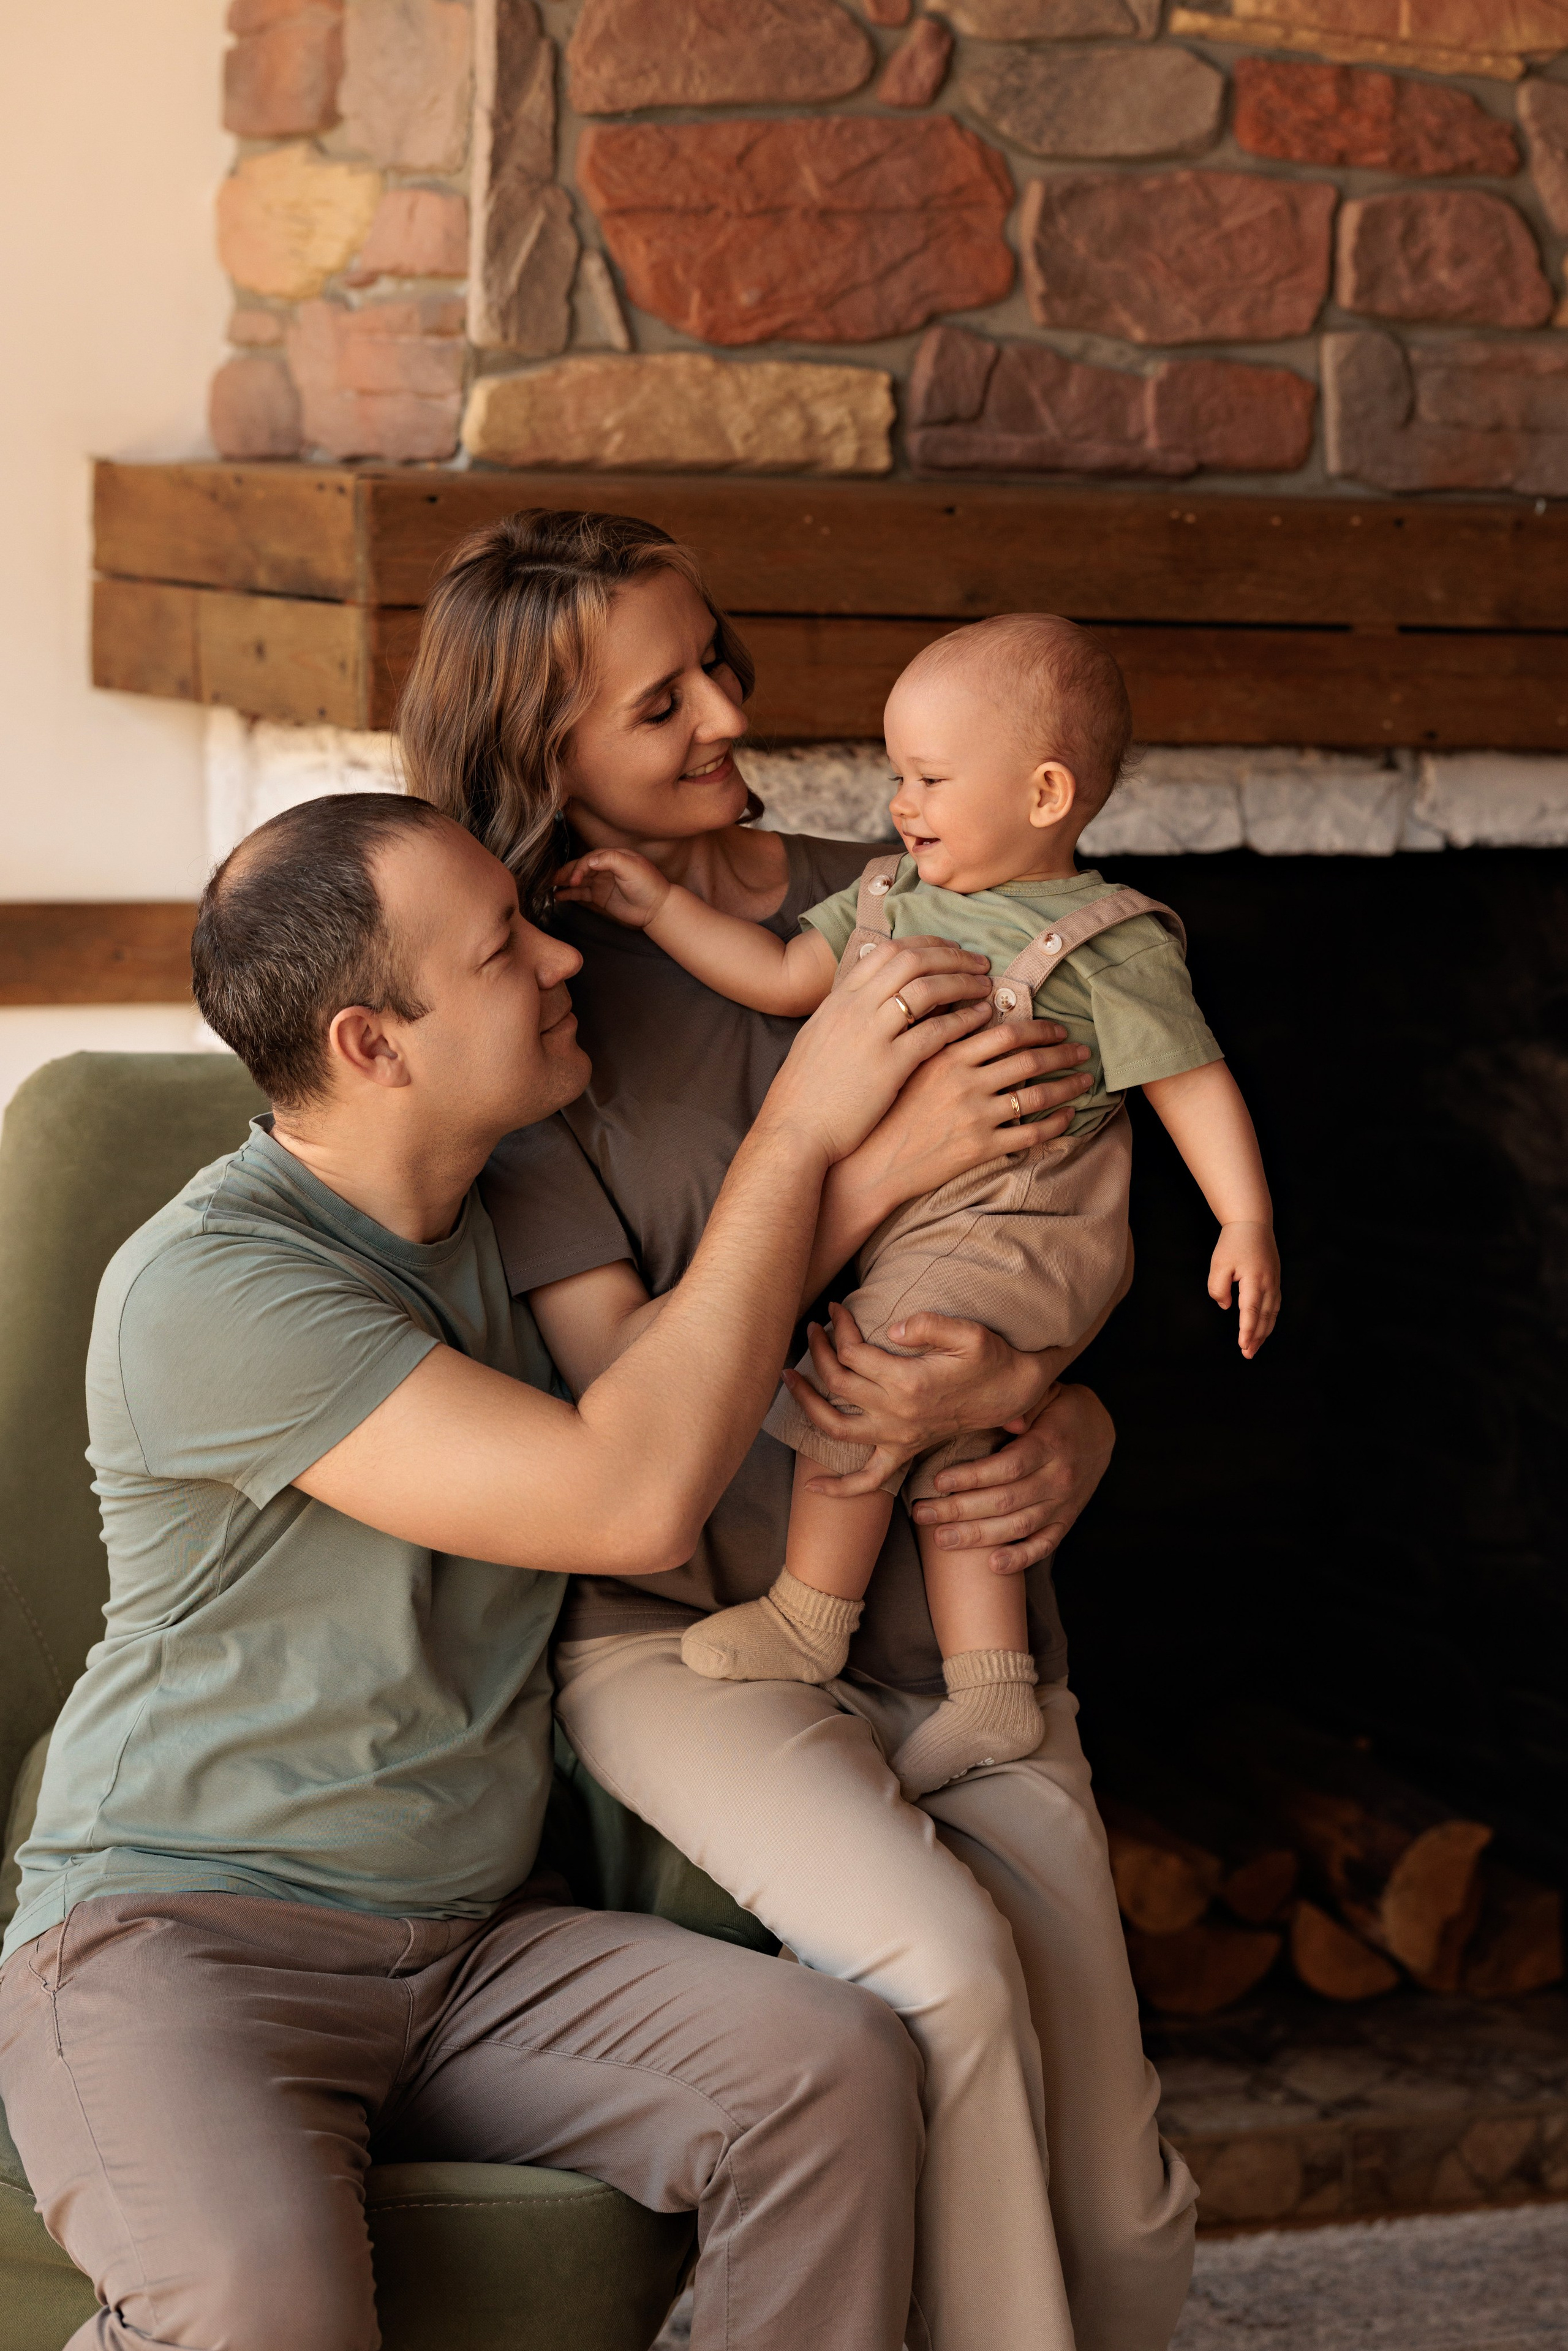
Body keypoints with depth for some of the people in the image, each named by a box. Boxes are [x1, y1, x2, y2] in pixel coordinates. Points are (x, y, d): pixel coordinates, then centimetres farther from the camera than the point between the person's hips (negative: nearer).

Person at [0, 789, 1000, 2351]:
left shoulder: (514, 1218, 8)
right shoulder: (207, 1288, -17)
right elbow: (630, 1502, -23)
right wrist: (800, 1129, -17)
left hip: (469, 1950, 6)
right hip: (176, 1932, -6)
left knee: (838, 2072, -21)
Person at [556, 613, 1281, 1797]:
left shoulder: (1103, 945, -13)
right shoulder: (893, 897, 8)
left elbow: (1192, 1078, -10)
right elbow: (783, 977, 12)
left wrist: (1246, 1223, -15)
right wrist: (660, 906, 6)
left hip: (1012, 1239, -8)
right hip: (910, 1233, 8)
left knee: (853, 1396, -14)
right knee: (947, 1449, 9)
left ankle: (808, 1619, 5)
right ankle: (991, 1693, 14)